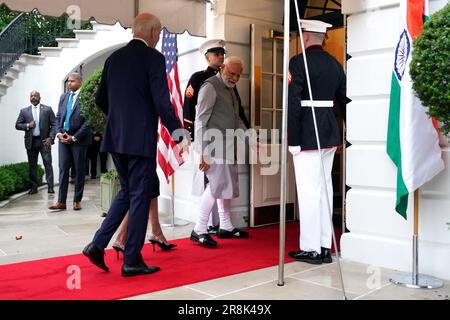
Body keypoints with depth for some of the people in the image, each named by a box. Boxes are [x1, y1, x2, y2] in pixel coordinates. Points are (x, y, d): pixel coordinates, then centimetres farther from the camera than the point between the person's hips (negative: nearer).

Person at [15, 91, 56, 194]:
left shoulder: (47, 109, 5)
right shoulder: (24, 111, 11)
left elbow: (54, 124, 1)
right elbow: (17, 125, 10)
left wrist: (50, 137, -11)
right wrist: (28, 125, -10)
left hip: (44, 141, -2)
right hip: (31, 142, 3)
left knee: (48, 164, -7)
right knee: (32, 165, 6)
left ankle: (50, 187, -6)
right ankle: (34, 187, 12)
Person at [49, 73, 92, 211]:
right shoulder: (63, 96, 13)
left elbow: (88, 121, -12)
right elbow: (58, 117, 15)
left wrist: (74, 137, -13)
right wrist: (59, 133, -1)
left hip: (79, 138, -5)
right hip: (63, 137, 5)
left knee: (79, 170, 5)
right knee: (63, 169, 3)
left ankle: (77, 200, 15)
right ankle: (61, 202, 6)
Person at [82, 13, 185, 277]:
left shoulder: (114, 58, 12)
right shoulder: (154, 57, -8)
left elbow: (101, 99, 17)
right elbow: (162, 102, -15)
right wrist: (179, 134, -8)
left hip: (115, 138, 7)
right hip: (141, 139, -7)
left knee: (127, 192, 21)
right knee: (140, 197, 3)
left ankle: (98, 244, 14)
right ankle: (132, 260, 12)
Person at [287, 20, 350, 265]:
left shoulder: (298, 62, -8)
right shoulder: (335, 64, 12)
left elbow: (292, 103, -15)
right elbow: (345, 100, 14)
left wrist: (292, 140, -12)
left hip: (307, 134, -7)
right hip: (330, 133, 7)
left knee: (308, 190, -2)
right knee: (325, 188, 11)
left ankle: (310, 249, 6)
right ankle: (325, 247, 18)